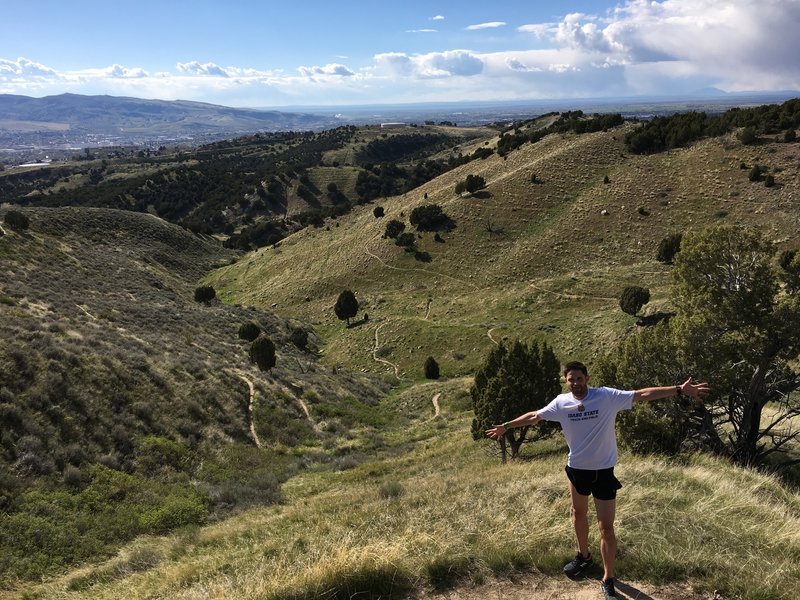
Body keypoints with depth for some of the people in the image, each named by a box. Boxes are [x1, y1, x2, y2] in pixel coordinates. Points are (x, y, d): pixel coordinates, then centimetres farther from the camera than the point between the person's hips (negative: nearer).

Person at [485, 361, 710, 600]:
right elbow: (534, 416, 5)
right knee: (578, 514, 24)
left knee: (606, 527, -1)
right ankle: (584, 556, 50)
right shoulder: (561, 402, -8)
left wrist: (679, 390, -31)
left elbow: (643, 394, -22)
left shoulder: (608, 396, -17)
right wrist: (506, 426, 13)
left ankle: (608, 580, 14)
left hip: (603, 471, -4)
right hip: (577, 469, 4)